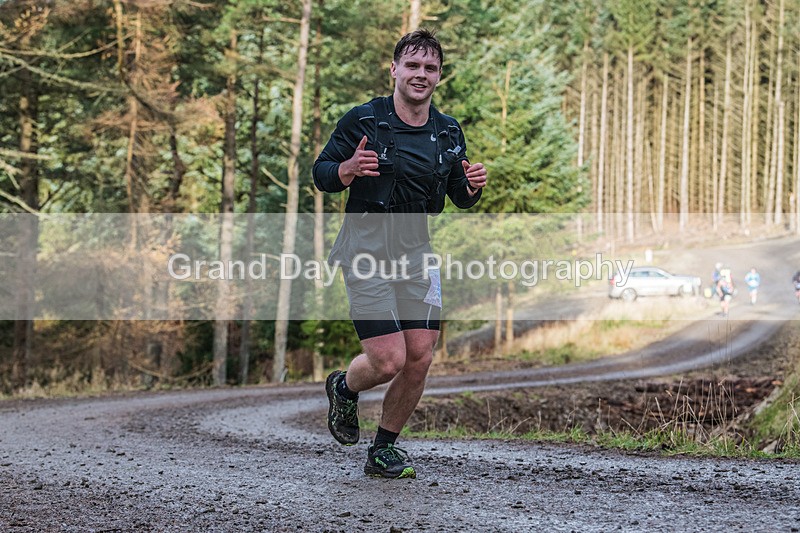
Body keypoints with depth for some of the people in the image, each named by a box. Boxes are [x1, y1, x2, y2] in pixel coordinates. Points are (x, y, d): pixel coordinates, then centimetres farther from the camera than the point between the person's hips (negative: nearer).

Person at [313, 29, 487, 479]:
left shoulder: (449, 132, 7)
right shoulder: (363, 120, -7)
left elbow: (460, 198, 17)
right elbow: (321, 175, -1)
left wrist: (473, 186, -7)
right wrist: (350, 168, -23)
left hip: (418, 252, 5)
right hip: (367, 251, -5)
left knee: (420, 358, -2)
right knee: (389, 361, -12)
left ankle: (384, 450, 18)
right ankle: (344, 388, 24)